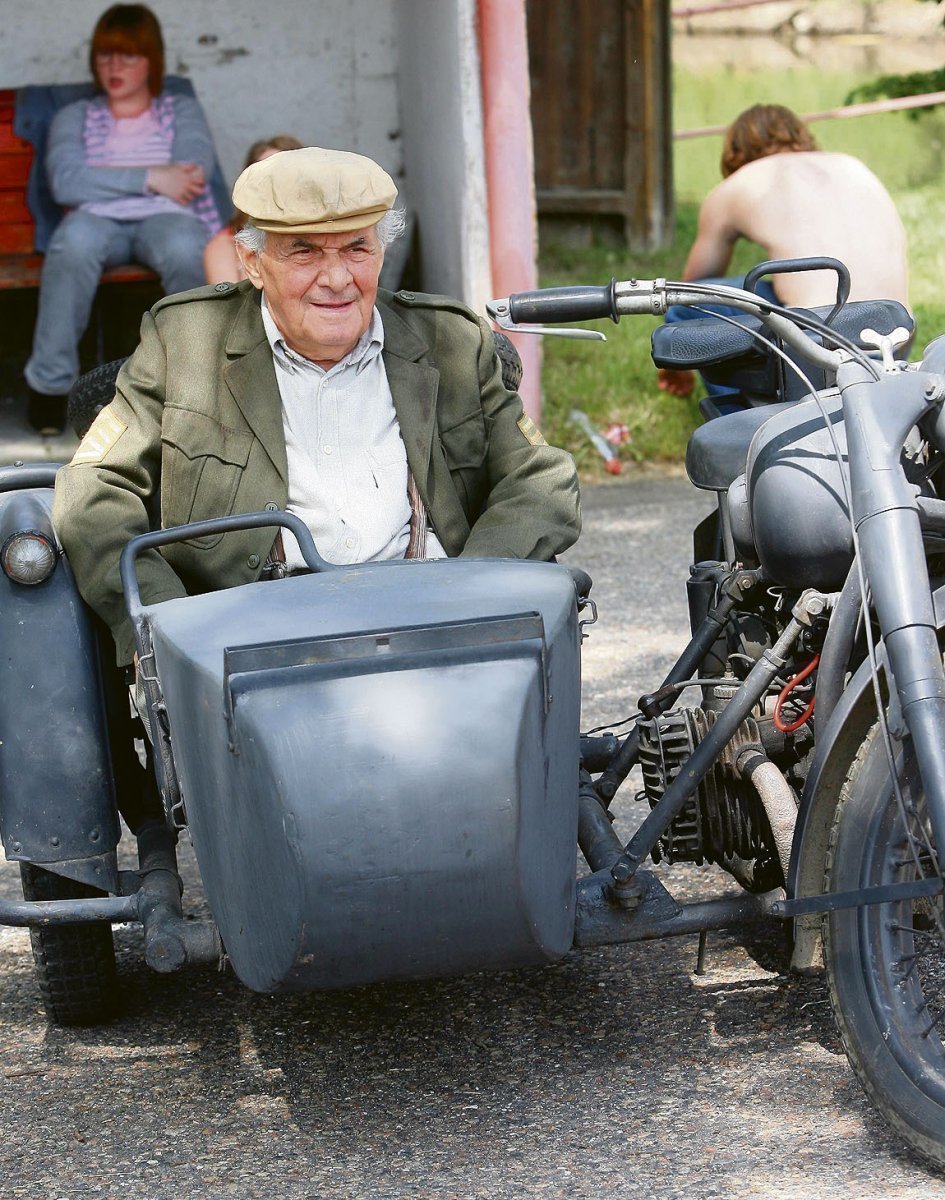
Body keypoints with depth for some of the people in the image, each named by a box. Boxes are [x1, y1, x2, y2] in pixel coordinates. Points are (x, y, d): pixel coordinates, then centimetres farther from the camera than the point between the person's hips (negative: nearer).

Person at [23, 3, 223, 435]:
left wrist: (102, 178, -2)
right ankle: (50, 382, -31)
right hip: (98, 220, 0)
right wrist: (150, 179, -7)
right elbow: (65, 183, 1)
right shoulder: (75, 117, 23)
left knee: (184, 248, -40)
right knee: (75, 240, -40)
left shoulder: (182, 111, 24)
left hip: (166, 217, 0)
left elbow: (194, 172, 1)